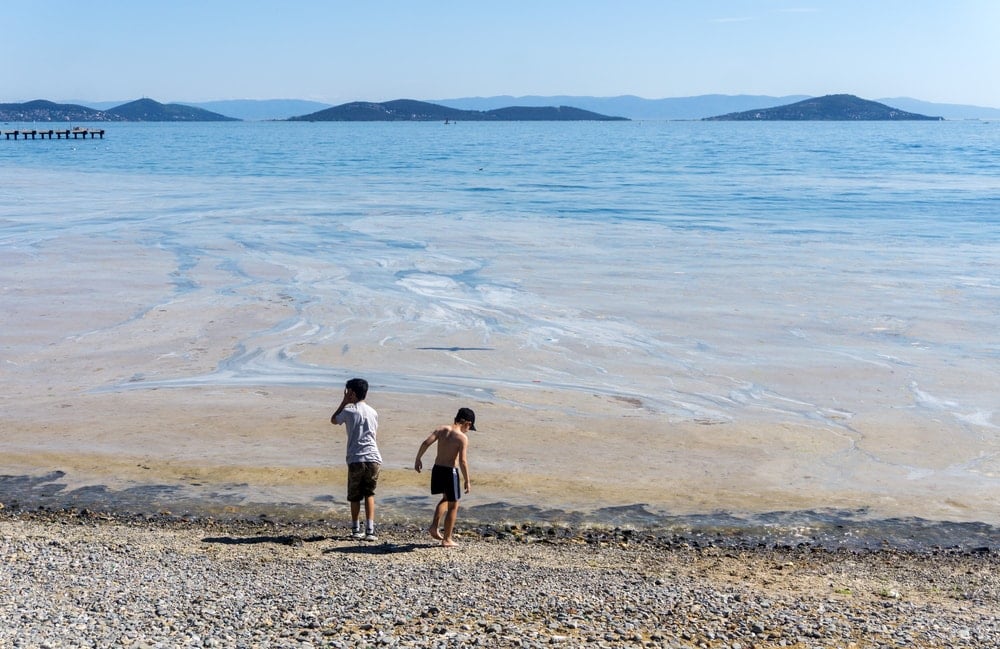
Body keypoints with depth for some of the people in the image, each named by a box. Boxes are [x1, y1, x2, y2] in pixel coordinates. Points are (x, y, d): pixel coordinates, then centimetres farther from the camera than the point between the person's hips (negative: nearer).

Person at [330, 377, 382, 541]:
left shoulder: (349, 411, -3)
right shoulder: (373, 412, 10)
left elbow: (333, 420, 17)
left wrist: (345, 401, 16)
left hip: (356, 459, -3)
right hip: (374, 458, 3)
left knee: (355, 496, 11)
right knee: (369, 494, 11)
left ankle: (356, 529, 20)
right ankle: (370, 530, 0)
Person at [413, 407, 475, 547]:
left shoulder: (442, 429, 3)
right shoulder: (462, 438, -12)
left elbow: (425, 443, -6)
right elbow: (463, 461, -19)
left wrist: (418, 459, 5)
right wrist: (467, 481, -12)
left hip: (437, 469, 6)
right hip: (450, 471, -6)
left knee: (446, 499, 29)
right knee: (453, 505, 10)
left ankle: (435, 526, 16)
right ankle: (447, 539, 14)